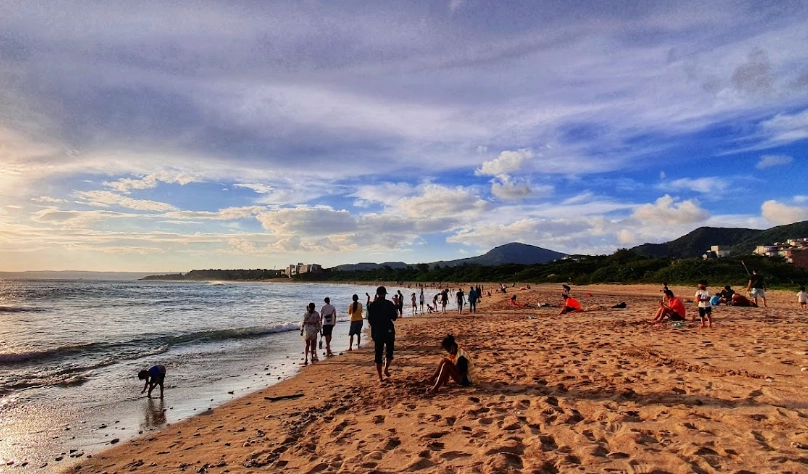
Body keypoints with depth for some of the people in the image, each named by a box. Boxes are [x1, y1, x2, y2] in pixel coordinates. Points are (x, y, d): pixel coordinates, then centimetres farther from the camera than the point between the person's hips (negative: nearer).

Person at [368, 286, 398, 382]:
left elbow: (369, 320, 0)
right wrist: (396, 311, 13)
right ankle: (386, 369, -2)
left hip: (376, 332, 2)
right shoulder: (389, 303, -7)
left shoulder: (372, 305, -1)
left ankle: (380, 377, 7)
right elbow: (394, 317, -5)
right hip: (388, 331, -2)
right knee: (389, 350, 18)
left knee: (378, 354, 8)